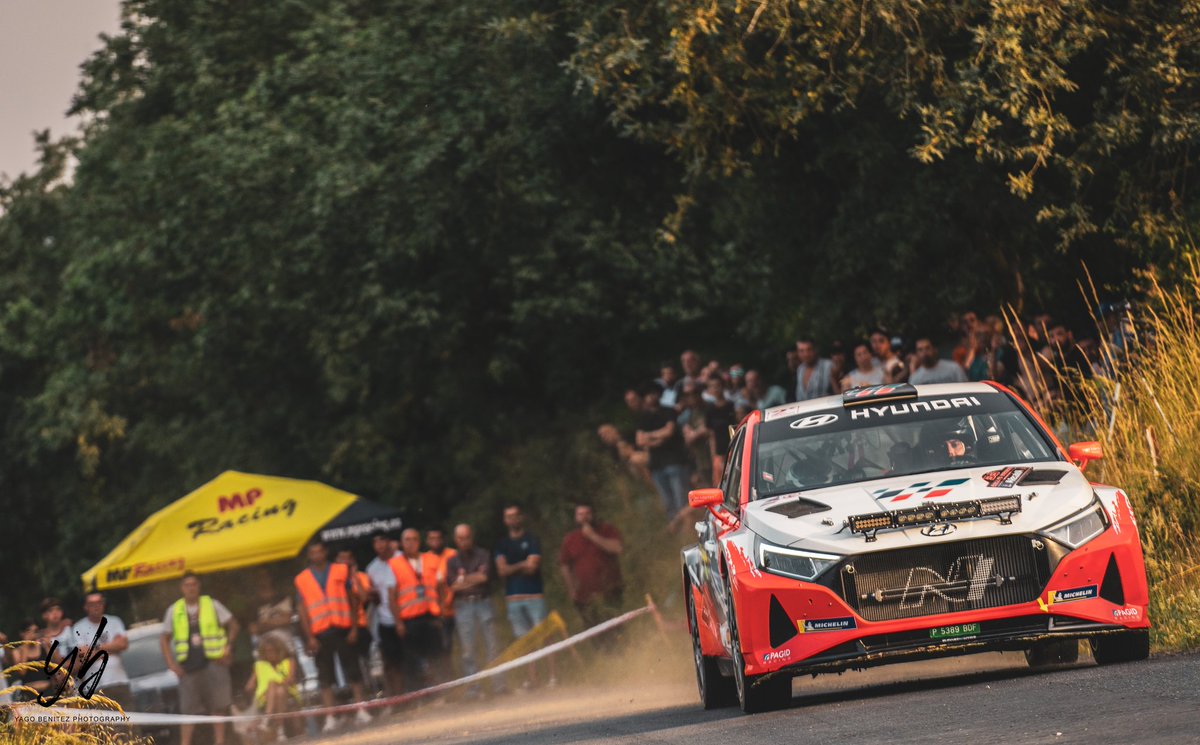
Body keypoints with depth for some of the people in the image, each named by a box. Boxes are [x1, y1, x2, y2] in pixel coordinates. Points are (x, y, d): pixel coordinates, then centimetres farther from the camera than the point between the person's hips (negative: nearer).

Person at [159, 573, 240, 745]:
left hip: (213, 662, -1)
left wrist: (229, 647, -3)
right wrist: (171, 663, 2)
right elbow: (164, 639, 13)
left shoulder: (212, 605, 5)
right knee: (188, 709, -2)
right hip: (188, 666, 1)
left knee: (218, 706, 1)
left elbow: (233, 625, 9)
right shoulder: (174, 611, 8)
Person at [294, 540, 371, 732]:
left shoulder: (341, 572, 6)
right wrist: (310, 637, -3)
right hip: (320, 634, 0)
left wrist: (354, 628, 0)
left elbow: (353, 600, 7)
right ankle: (330, 718, 3)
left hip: (342, 629, 0)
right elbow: (303, 611, 4)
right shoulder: (302, 580, 5)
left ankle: (361, 712, 10)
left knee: (353, 672, 3)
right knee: (325, 676, 1)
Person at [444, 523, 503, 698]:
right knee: (468, 650, -3)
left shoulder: (483, 555, 10)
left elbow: (485, 576, -6)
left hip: (483, 603, -1)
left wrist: (463, 579, -1)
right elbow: (452, 585, 1)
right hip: (463, 605, 1)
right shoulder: (452, 561, 14)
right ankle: (472, 688, -2)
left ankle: (498, 684, -1)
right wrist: (474, 579, -4)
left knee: (492, 645, -4)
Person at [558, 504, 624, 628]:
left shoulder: (607, 531, 5)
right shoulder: (570, 540, 12)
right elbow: (565, 567, 16)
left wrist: (593, 536, -13)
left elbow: (616, 548, -13)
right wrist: (572, 590, 8)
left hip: (607, 590, -3)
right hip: (584, 594, 3)